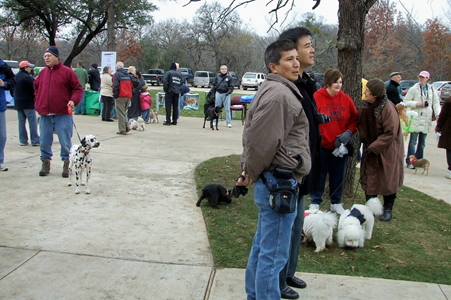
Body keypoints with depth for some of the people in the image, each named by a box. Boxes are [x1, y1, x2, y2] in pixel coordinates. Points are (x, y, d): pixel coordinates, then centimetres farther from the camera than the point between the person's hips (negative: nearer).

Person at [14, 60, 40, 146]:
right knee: (32, 122, -3)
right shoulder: (29, 78, -17)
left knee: (21, 122, 11)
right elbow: (35, 90, -14)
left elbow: (14, 90, 15)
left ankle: (23, 140, 13)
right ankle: (35, 140, -2)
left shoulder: (16, 77, 8)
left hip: (18, 103, 7)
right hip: (28, 103, -7)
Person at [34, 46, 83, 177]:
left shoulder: (67, 71, -4)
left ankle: (67, 164, 13)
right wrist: (38, 100, 14)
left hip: (62, 114, -4)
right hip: (45, 114, 5)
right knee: (44, 141, 10)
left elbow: (78, 89, -2)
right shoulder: (42, 72, 11)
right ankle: (46, 163, 22)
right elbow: (36, 87, 26)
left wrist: (73, 100, -17)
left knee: (65, 142, 1)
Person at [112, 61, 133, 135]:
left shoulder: (117, 74, -7)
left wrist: (115, 95, -7)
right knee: (124, 112, 19)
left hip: (120, 97, -7)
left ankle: (122, 130, -2)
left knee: (121, 113, -2)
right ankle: (126, 126, 9)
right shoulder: (128, 75, 15)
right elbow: (132, 86, 16)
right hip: (128, 96, 7)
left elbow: (115, 86, -14)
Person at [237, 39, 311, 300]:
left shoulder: (272, 90, 16)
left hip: (270, 183, 11)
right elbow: (260, 139, -23)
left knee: (262, 247, 21)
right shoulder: (279, 94, -17)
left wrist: (250, 171, 18)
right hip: (280, 183, -11)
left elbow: (252, 134, 21)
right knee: (274, 255, -2)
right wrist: (251, 173, -9)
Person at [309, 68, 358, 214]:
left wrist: (349, 132, -7)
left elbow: (354, 119, 8)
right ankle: (315, 202, 22)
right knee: (319, 174, 7)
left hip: (340, 146, 4)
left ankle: (336, 202, 30)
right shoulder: (317, 97, -11)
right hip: (321, 145, -4)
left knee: (338, 175, 14)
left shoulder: (346, 99, 2)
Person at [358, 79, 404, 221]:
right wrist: (363, 138, -7)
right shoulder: (365, 106, -6)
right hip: (370, 147, 6)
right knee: (369, 178, 7)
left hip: (387, 150, -5)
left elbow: (390, 134, -22)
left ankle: (388, 209, 23)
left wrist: (373, 147, -22)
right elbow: (360, 123, 9)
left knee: (388, 180, 6)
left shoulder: (388, 108, -25)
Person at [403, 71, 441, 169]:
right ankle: (410, 162, 1)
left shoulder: (431, 89, 8)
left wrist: (438, 114, -2)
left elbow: (436, 102, 11)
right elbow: (406, 101, -3)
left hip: (427, 120, 4)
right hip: (416, 119, -4)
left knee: (422, 142, 11)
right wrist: (417, 103, -15)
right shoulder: (413, 89, -2)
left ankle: (419, 160, 21)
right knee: (413, 141, -3)